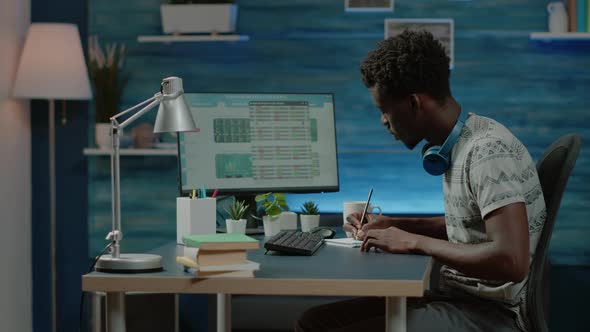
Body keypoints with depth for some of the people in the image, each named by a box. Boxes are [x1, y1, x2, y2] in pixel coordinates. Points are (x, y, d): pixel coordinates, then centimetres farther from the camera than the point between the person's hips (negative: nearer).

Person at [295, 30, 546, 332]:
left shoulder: (489, 151, -19)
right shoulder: (458, 146, 10)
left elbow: (512, 262, -28)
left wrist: (413, 242, -19)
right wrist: (394, 226, 13)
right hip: (454, 296, 9)